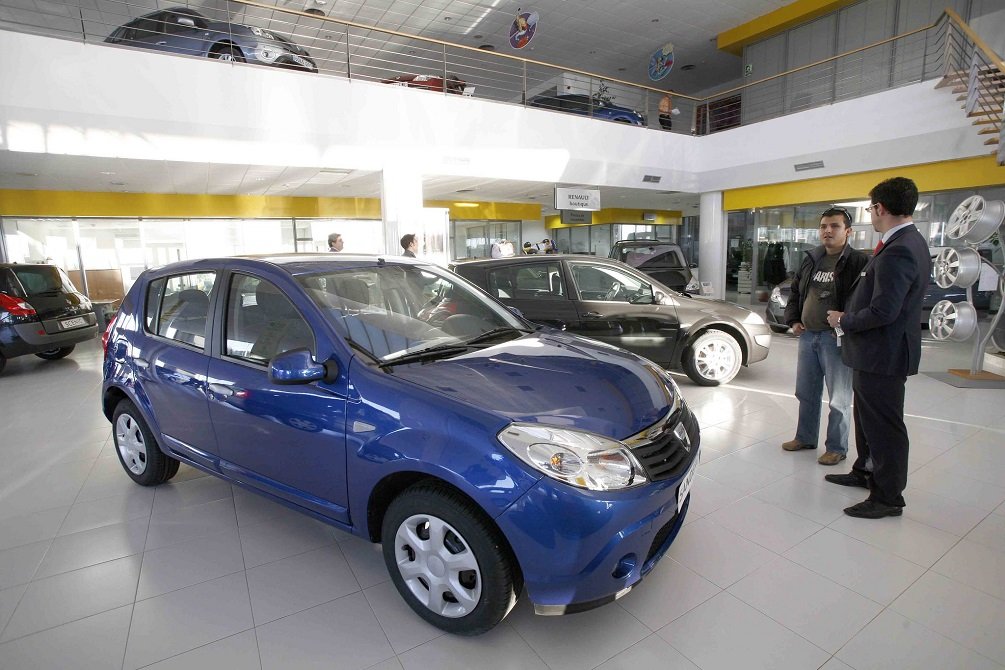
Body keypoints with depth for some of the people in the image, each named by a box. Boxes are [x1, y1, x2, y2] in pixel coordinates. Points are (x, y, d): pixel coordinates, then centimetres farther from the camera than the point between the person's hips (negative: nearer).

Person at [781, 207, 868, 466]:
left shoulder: (858, 262, -9)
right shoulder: (811, 260, 10)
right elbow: (795, 291, 20)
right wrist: (793, 320, 9)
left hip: (836, 339, -6)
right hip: (807, 336, 7)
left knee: (839, 399, 4)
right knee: (806, 393, 17)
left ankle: (837, 448, 18)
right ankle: (805, 437, 33)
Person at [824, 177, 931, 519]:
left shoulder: (898, 250, -23)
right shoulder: (909, 242, 10)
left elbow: (882, 311, -27)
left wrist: (844, 321, -12)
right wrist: (848, 317, 10)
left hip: (883, 354, -10)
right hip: (876, 352, 11)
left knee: (885, 426, 3)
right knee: (868, 417, 23)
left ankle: (888, 497, 17)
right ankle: (866, 471, 41)